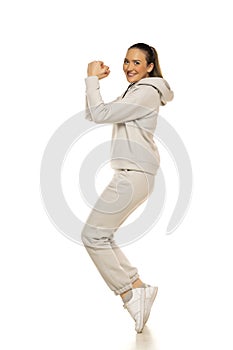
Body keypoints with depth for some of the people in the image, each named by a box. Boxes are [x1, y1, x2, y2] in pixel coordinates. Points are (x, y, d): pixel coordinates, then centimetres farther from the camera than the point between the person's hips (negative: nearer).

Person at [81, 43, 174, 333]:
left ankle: (131, 291, -5)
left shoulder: (147, 92, -10)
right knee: (101, 236, 10)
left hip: (134, 175, -10)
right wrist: (94, 81, 10)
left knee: (93, 235, -10)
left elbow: (100, 114, -17)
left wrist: (92, 79, -7)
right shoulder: (131, 94, 23)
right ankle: (137, 288, 14)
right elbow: (91, 115, 21)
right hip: (130, 174, 10)